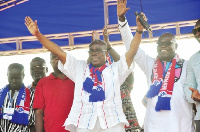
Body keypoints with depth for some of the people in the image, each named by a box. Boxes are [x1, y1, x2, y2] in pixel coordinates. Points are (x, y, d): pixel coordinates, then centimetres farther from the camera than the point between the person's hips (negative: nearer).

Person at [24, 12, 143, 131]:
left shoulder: (115, 69, 21)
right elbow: (58, 52, 16)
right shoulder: (79, 68, 22)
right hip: (84, 122, 1)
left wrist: (139, 31, -4)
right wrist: (37, 34, 8)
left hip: (112, 122, 0)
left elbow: (132, 52, 10)